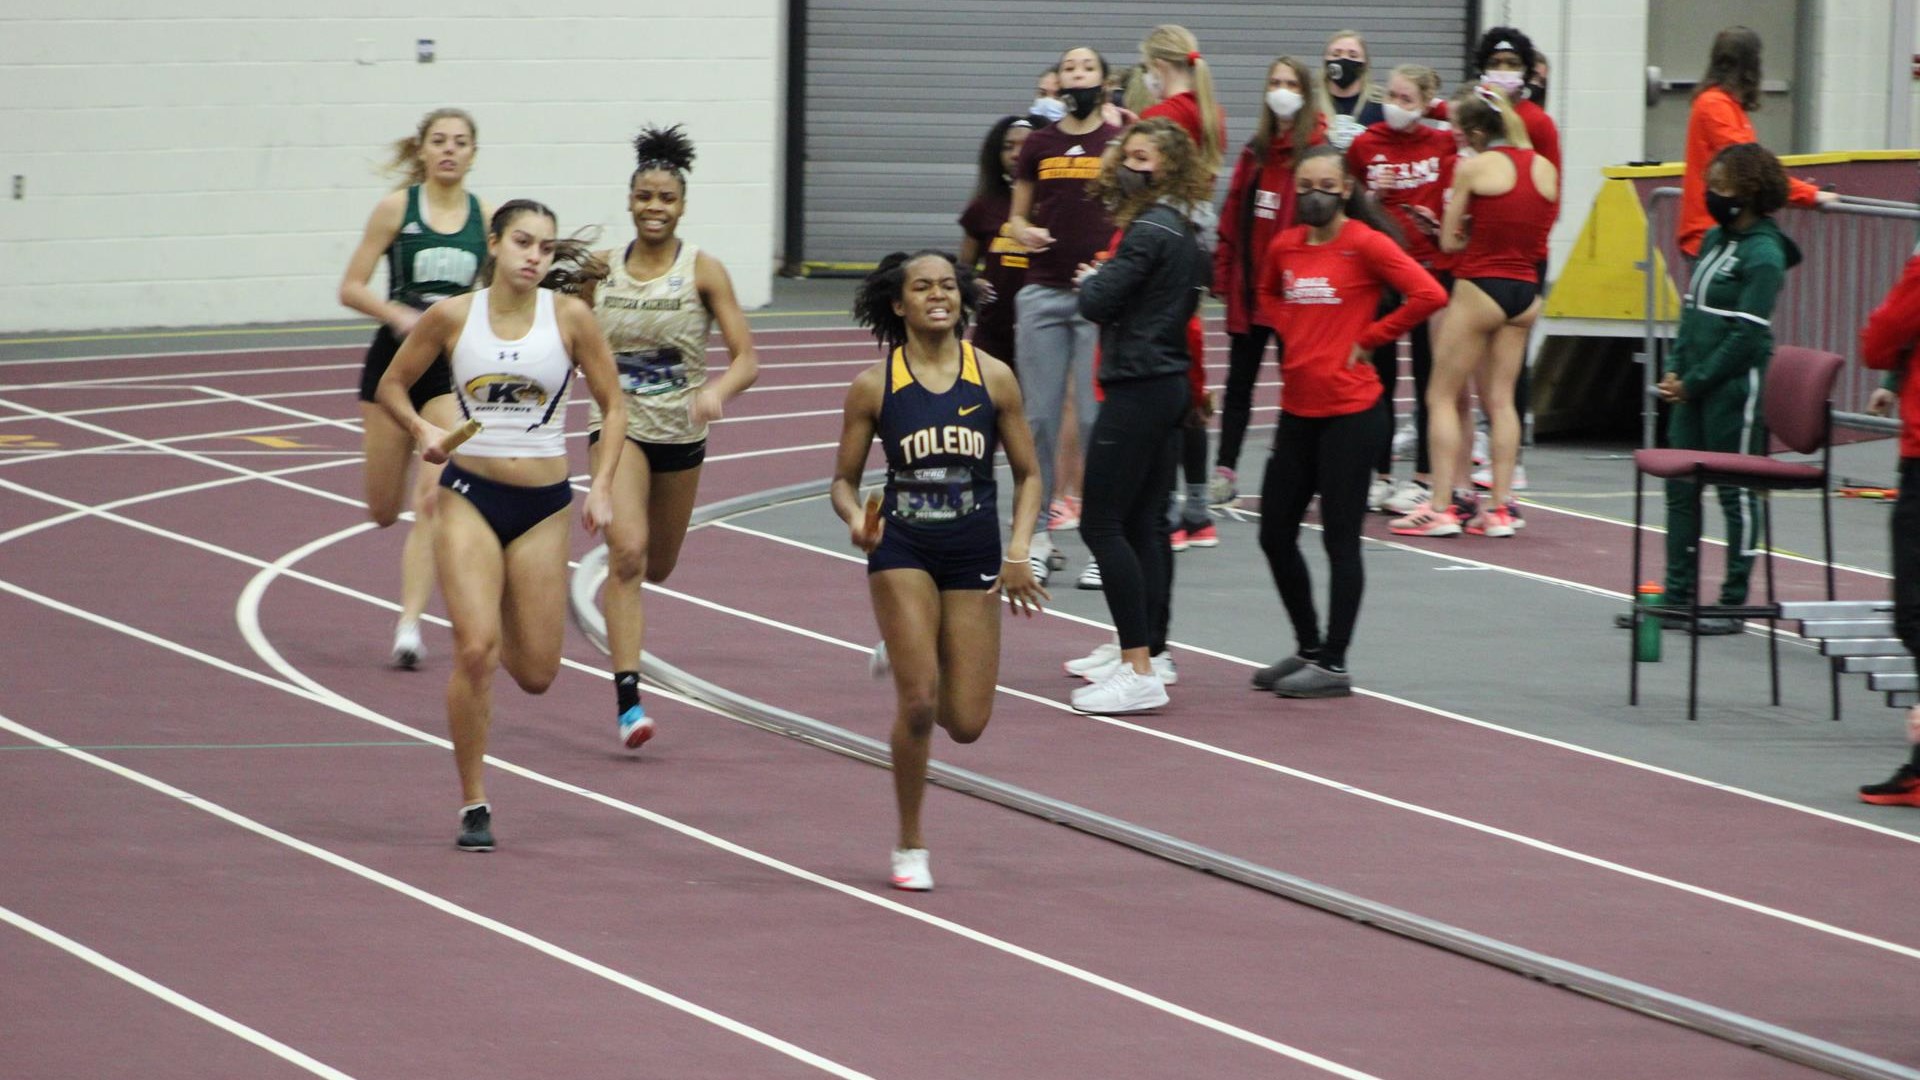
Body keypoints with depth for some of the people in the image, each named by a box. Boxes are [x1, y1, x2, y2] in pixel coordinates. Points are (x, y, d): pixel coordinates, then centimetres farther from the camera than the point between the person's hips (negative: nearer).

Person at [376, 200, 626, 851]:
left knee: (535, 674, 4)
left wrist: (602, 487, -5)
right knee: (474, 649, -16)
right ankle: (473, 805, -4)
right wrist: (422, 431, -9)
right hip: (470, 496, -1)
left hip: (543, 505, 1)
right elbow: (392, 385, 10)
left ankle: (500, 640, 43)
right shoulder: (452, 316, -3)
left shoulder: (569, 316, -3)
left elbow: (613, 405, 6)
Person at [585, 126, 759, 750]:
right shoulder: (602, 269, -2)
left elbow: (746, 359, -13)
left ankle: (613, 571, 57)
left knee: (658, 566, 17)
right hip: (621, 425, -1)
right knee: (628, 552, -22)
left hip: (681, 433, 1)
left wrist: (718, 392, -32)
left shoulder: (703, 271, -8)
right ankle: (627, 699, -24)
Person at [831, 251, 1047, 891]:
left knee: (966, 723, 0)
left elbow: (1027, 474, 6)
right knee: (918, 703, -14)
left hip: (974, 552, 2)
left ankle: (908, 657, 37)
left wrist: (1018, 552, -7)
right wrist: (856, 519, -18)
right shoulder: (874, 387, -3)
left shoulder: (993, 378, 0)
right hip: (902, 549, -2)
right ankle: (909, 846, 6)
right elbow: (844, 480, 4)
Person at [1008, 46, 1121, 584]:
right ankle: (1037, 536, 7)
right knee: (1040, 417, 2)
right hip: (1043, 292, 2)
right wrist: (1025, 233, -6)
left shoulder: (1121, 144, 4)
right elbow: (1016, 217, 17)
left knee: (1096, 418, -4)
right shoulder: (1038, 145, 10)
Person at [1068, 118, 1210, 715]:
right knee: (1142, 525, 14)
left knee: (1102, 524, -8)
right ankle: (1149, 653, 17)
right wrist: (1103, 283, 9)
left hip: (1138, 389, -10)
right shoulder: (1182, 229, 13)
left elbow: (1099, 304, -18)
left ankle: (1140, 671, -12)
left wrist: (1090, 280, 3)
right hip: (1169, 385, 10)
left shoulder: (1149, 230, -17)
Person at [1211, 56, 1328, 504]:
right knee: (1239, 380, 10)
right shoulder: (1255, 152, 12)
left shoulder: (1318, 148, -7)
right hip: (1249, 283, 6)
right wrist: (1224, 274, 6)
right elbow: (1233, 216, 12)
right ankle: (1225, 472, 16)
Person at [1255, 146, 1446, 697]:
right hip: (1298, 408, 7)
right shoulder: (1285, 247, 8)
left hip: (1351, 411, -7)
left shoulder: (1365, 244, -10)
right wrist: (1292, 332, 11)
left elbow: (1428, 294, -20)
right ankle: (1308, 648, 25)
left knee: (1340, 539, -2)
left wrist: (1369, 339, -13)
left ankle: (1333, 664, 4)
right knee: (1275, 533, 11)